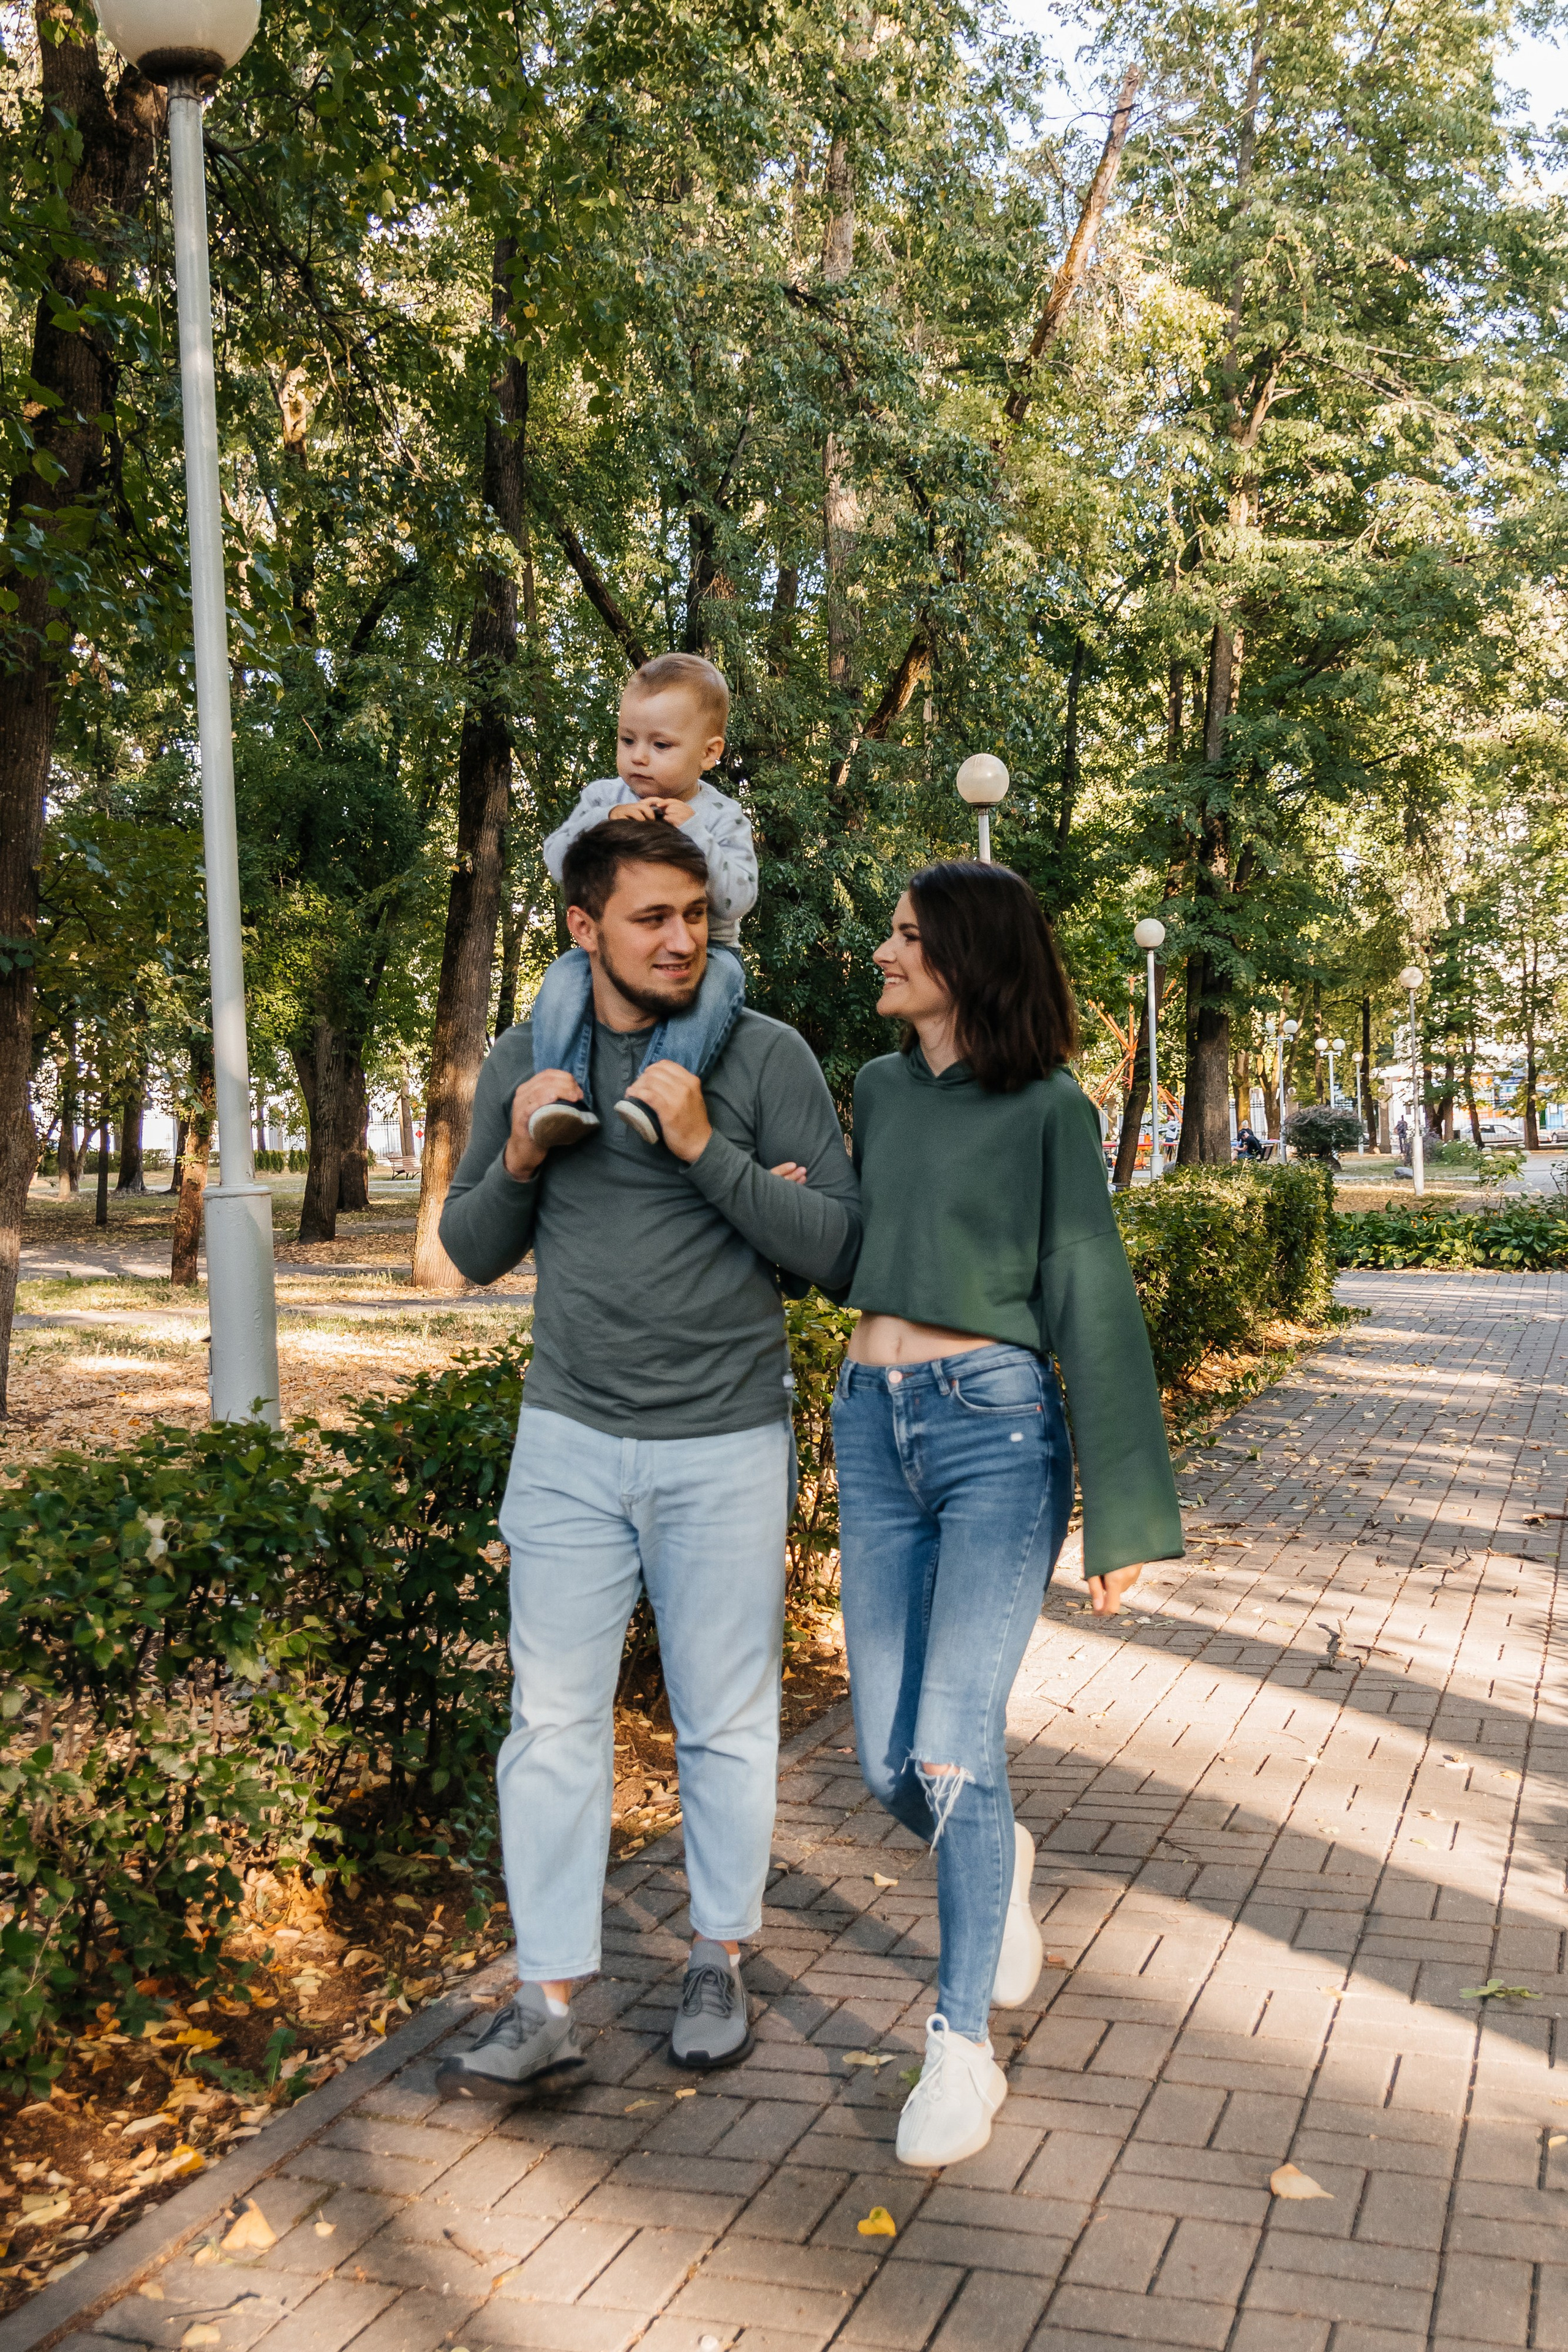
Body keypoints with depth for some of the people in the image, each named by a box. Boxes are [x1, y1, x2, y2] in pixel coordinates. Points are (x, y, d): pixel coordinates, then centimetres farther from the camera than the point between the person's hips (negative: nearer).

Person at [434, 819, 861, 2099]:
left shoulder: (767, 1056, -6)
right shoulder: (523, 1060, 4)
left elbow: (838, 1247, -10)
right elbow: (473, 1253, 11)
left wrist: (706, 1148, -21)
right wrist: (517, 1161, -9)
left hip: (725, 1444, -2)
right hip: (570, 1440, 3)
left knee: (726, 1721, 9)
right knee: (554, 1718, 5)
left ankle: (720, 1960, 29)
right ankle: (550, 2000, 16)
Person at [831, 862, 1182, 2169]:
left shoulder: (1049, 1111, -5)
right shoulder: (879, 1091, 11)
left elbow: (1092, 1306, -5)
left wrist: (1124, 1517, -6)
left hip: (996, 1428, -5)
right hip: (874, 1426, 5)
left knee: (952, 1753, -10)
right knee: (890, 1766, 7)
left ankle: (966, 2047, 8)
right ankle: (1002, 1860, 40)